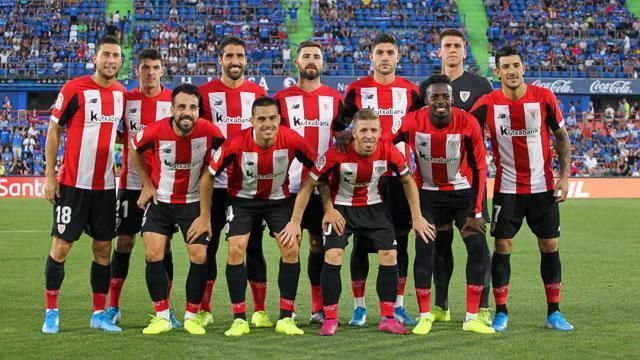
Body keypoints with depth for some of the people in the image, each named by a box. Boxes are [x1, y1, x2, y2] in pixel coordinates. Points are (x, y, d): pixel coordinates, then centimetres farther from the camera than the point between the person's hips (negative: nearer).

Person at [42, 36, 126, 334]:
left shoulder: (122, 93, 6)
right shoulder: (74, 89, -9)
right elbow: (53, 130, -5)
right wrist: (50, 175, -9)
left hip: (106, 185, 5)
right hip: (73, 183, -5)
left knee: (103, 247, 7)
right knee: (61, 245, -2)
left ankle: (99, 313, 15)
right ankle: (51, 312, 10)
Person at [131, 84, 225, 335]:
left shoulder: (209, 131, -20)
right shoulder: (155, 131, -19)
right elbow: (134, 150, 3)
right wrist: (147, 185, 3)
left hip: (194, 202, 0)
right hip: (160, 201, 0)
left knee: (199, 257, -5)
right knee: (153, 254, -8)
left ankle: (191, 316, 10)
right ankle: (162, 316, 4)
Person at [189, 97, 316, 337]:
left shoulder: (292, 140, -24)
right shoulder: (236, 144, -26)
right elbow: (208, 176, -13)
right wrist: (205, 216, -8)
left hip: (278, 199, 1)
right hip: (242, 200, -1)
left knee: (291, 249, -11)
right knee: (236, 250, -15)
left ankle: (286, 318, 1)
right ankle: (239, 319, -4)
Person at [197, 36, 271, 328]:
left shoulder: (259, 93, 8)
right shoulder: (205, 92, 2)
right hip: (215, 181, -1)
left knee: (253, 246, 4)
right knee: (208, 245, 4)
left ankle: (260, 311, 10)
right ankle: (204, 310, 14)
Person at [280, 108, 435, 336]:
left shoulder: (388, 151, -20)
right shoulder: (338, 153, -26)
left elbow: (408, 180, -1)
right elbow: (308, 185, -16)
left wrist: (417, 217, -1)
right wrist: (295, 222, -17)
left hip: (374, 207, 2)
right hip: (340, 207, -2)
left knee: (389, 256, -6)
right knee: (333, 256, -17)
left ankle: (387, 319, 6)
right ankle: (330, 319, -6)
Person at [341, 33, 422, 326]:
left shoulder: (409, 90, 7)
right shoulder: (357, 89, 2)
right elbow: (343, 128, 8)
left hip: (399, 173, 2)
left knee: (400, 240, 5)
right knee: (361, 240, 1)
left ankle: (397, 306, 13)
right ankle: (359, 307, 9)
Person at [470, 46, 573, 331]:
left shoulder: (544, 97, -5)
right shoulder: (489, 103, -7)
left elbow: (561, 136, 3)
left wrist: (565, 175, -4)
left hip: (543, 187, 1)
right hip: (507, 188, -1)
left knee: (550, 246, 4)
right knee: (502, 247, -1)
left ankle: (554, 313, 13)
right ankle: (501, 313, 9)